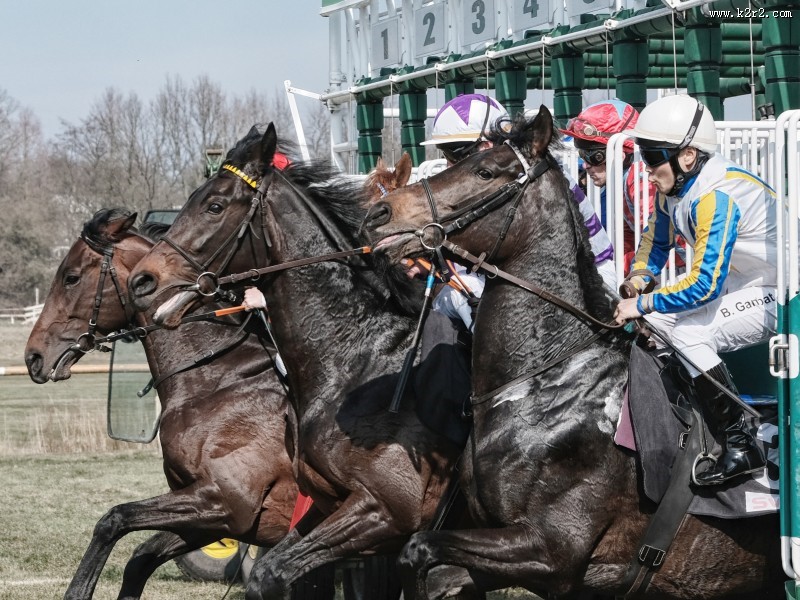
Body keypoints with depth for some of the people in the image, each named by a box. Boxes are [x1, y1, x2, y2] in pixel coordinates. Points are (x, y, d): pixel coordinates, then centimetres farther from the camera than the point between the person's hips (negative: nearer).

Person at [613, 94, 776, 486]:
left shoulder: (716, 198, -30)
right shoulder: (674, 187, -2)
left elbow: (705, 284, -33)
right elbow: (655, 240, 14)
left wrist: (643, 304, -24)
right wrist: (637, 282, -5)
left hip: (777, 296, -10)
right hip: (736, 283, 10)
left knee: (689, 334, -24)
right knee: (656, 315, 0)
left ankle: (741, 448, -19)